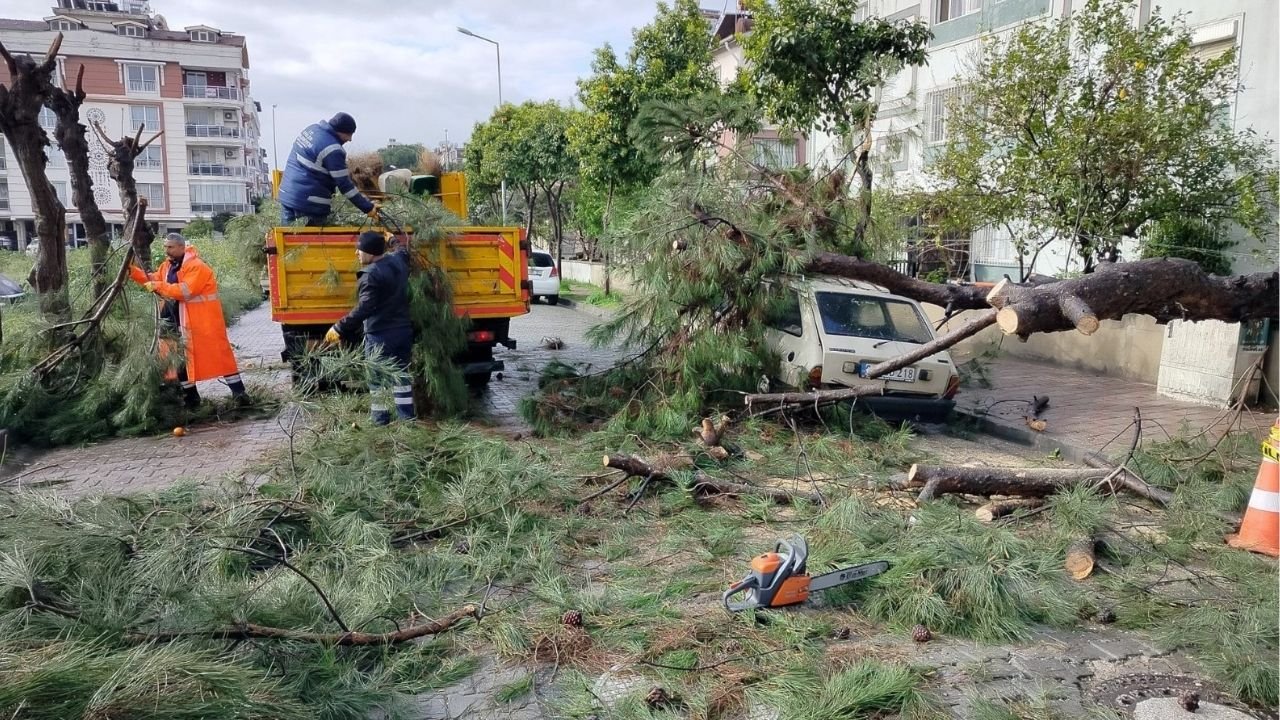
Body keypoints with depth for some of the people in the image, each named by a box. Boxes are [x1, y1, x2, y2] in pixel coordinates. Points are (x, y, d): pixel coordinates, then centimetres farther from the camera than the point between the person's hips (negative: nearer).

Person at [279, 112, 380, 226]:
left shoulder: (312, 129, 8)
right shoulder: (332, 149, -18)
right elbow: (344, 185, -16)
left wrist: (344, 172, 20)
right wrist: (368, 207, -13)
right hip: (309, 203, -9)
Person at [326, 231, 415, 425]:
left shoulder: (372, 275, -22)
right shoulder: (399, 260, 2)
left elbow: (364, 309, -28)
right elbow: (404, 251, 29)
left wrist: (339, 328, -26)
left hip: (380, 336, -8)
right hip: (403, 331, 8)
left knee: (378, 380, 5)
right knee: (401, 376, 15)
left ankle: (381, 422, 11)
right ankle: (407, 418, 18)